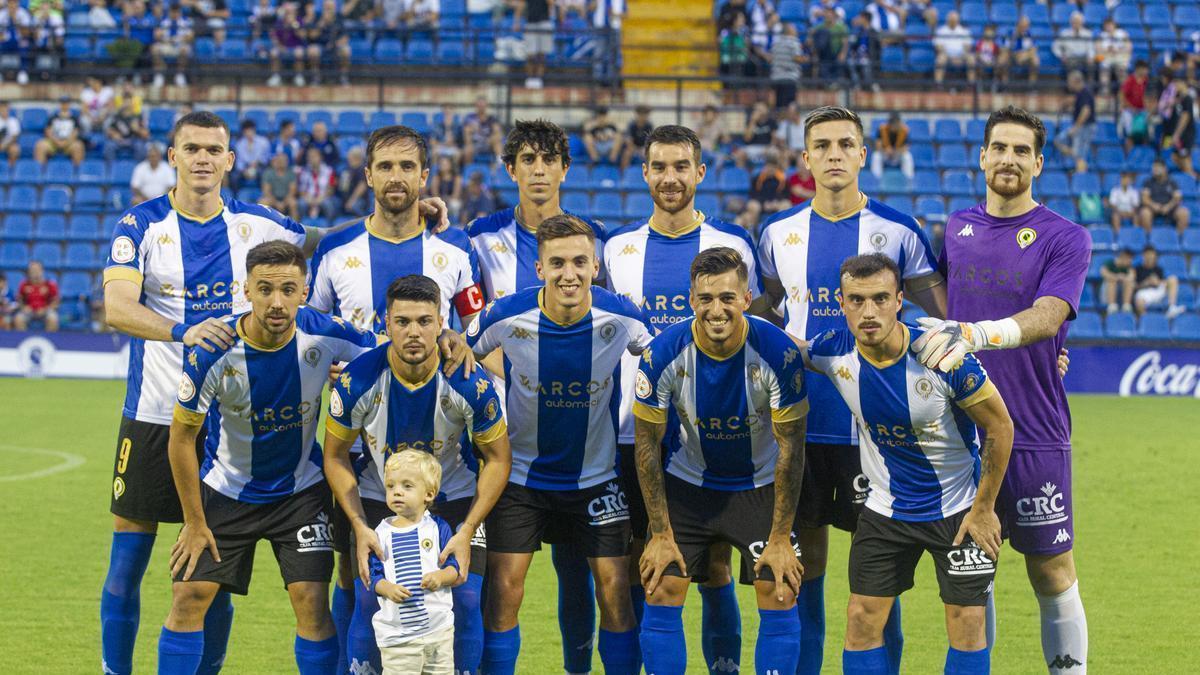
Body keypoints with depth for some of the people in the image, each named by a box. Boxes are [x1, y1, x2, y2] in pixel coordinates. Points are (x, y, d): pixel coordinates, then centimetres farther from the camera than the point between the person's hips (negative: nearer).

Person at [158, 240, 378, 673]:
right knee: (189, 597, -5)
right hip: (226, 489, 0)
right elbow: (181, 438, -13)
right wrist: (194, 522, -8)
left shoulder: (323, 334, -22)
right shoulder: (213, 352, -25)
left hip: (300, 488, 1)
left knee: (312, 603, -9)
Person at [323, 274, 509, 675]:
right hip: (378, 497, 0)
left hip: (453, 497, 0)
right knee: (369, 601, -8)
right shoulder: (357, 381, -22)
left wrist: (467, 531, -15)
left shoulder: (470, 384, -23)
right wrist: (359, 526, -15)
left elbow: (499, 459, -8)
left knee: (464, 599, -9)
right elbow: (336, 457, -6)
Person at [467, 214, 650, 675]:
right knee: (504, 588, -5)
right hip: (520, 474, -1)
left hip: (596, 477, 1)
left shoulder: (621, 317, -15)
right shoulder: (507, 316, -18)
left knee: (615, 591, -3)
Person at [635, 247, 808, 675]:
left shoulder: (778, 353, -24)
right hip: (688, 483, 1)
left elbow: (791, 448, -15)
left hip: (759, 485, -1)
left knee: (780, 598, -9)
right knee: (660, 594, -6)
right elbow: (647, 445, -10)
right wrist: (661, 534, -10)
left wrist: (780, 539, -15)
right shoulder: (663, 354, -22)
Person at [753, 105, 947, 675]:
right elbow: (759, 314, 20)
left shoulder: (896, 232, -1)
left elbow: (945, 321, 3)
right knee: (803, 557, 6)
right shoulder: (779, 233, 6)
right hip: (799, 421, 2)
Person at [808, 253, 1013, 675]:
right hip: (886, 509, 3)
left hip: (960, 509, -3)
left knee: (967, 626, -4)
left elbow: (1000, 427, -14)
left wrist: (983, 510, -10)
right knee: (862, 621, -2)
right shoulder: (833, 352, -15)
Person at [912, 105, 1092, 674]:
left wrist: (974, 335, -36)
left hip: (1035, 435, -4)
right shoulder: (957, 228, 9)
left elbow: (1046, 318, -22)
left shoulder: (1064, 238, -5)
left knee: (1051, 573, 2)